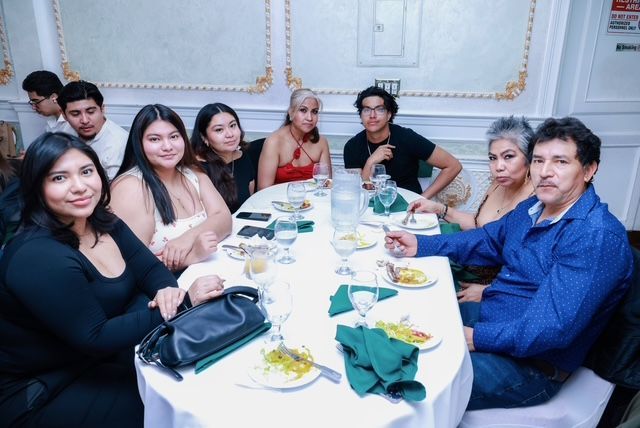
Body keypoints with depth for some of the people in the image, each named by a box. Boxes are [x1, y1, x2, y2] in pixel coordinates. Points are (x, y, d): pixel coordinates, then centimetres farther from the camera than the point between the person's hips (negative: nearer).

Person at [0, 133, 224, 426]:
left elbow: (149, 268, -1)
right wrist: (183, 303, -30)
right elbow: (94, 338, -27)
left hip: (98, 357, 7)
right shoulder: (37, 257, -28)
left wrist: (168, 290, -26)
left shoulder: (104, 223, -3)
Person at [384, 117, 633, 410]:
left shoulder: (597, 237, -25)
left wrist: (476, 338, -26)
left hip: (529, 364, -9)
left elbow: (554, 327, -31)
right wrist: (420, 245, 4)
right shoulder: (533, 207, 4)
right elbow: (486, 240, 16)